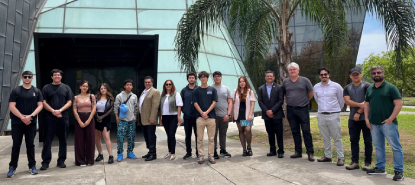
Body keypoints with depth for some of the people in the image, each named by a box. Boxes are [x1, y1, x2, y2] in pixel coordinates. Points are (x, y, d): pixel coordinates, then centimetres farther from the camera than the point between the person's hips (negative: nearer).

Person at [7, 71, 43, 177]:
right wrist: (22, 117, -13)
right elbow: (11, 106, -3)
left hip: (31, 122, 1)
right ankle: (12, 167, 11)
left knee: (30, 144, 8)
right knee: (16, 145, 3)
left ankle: (32, 166, 15)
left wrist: (31, 116, -11)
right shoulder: (16, 91, 2)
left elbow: (40, 105, 2)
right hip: (17, 122, -1)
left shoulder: (36, 91, 7)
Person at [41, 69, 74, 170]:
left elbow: (69, 102, 4)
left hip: (63, 117, 1)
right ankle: (45, 162, 8)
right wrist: (53, 111, -13)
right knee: (47, 140, 0)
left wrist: (60, 110, -11)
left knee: (63, 140, 6)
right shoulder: (46, 88, 9)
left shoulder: (66, 88, 10)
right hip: (50, 117, -1)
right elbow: (44, 102, 2)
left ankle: (61, 161, 15)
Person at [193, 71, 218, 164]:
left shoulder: (212, 90, 8)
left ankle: (211, 156, 13)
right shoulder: (196, 90, 8)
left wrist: (206, 112, -11)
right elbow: (195, 103, 2)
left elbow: (214, 103, 2)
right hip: (200, 117, 0)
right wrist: (202, 113, -11)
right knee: (200, 138, 2)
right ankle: (201, 156, 10)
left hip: (211, 116, 0)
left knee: (211, 138, 4)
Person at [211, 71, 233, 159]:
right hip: (214, 115, -3)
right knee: (214, 134, 1)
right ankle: (214, 151, 10)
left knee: (223, 134, 10)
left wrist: (228, 114, -2)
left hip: (224, 116, 3)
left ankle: (223, 150, 21)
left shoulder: (226, 89, 10)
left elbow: (230, 102, 9)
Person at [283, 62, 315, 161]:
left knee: (306, 131, -3)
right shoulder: (285, 82, 5)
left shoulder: (305, 80, -2)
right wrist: (290, 100, 12)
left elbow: (311, 92, 6)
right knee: (295, 131, 10)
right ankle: (298, 152, 20)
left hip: (303, 109, -3)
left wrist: (305, 101, 8)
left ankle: (310, 153, 5)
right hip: (290, 110, 3)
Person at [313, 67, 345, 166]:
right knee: (325, 138, 12)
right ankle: (327, 156, 21)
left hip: (333, 115, -4)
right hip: (321, 115, 4)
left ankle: (341, 157, 7)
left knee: (337, 138, 0)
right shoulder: (316, 87, 6)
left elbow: (341, 100, 6)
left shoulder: (336, 86, -4)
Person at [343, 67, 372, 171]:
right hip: (353, 119, 4)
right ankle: (354, 162, 14)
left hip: (365, 118, -4)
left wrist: (359, 112, -12)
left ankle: (368, 162, 10)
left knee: (368, 141, 2)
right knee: (354, 140, 7)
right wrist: (359, 104, -16)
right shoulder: (347, 88, 11)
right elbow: (347, 101, -3)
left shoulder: (366, 86, -1)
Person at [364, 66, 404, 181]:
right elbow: (367, 104, 18)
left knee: (396, 147, -1)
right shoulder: (370, 89, 14)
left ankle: (399, 171, 7)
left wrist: (390, 119, -14)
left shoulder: (390, 87, -4)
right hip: (374, 124, 6)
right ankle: (380, 168, 23)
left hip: (388, 123, -6)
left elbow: (399, 104, -8)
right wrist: (366, 118, 6)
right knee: (378, 147, 13)